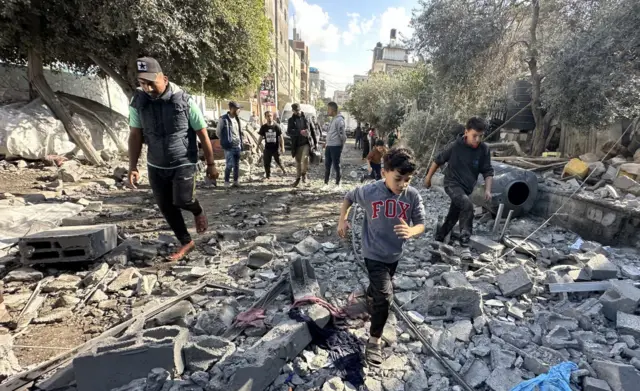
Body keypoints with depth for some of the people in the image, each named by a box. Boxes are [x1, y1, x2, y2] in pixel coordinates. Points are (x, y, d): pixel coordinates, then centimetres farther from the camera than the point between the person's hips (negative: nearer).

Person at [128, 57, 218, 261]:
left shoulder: (184, 100, -14)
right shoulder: (138, 101, -5)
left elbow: (203, 134, -7)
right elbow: (135, 135, 0)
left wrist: (211, 164, -4)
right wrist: (132, 168, -5)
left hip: (184, 163, -4)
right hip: (156, 166, 4)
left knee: (182, 200, -17)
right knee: (166, 207, 6)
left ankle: (198, 211, 20)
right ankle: (186, 242, 24)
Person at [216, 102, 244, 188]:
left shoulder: (237, 119, 12)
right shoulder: (223, 119, -9)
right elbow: (218, 132, -3)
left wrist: (241, 140, 11)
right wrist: (225, 141, 2)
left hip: (238, 146, 7)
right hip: (229, 146, -6)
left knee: (237, 165, 9)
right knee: (229, 165, -8)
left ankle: (236, 181, 18)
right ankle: (226, 182, 5)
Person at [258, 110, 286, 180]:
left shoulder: (276, 126, -5)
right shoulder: (263, 127, -1)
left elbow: (281, 137, -3)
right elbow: (261, 138, 7)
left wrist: (282, 147, -7)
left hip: (276, 148, -2)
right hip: (267, 148, 2)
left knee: (278, 161, 7)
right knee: (266, 163, 3)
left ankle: (283, 170, 34)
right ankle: (267, 176, 16)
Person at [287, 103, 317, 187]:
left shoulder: (306, 118, 6)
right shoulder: (291, 120, 4)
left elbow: (312, 130, 11)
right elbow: (289, 131, -12)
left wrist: (315, 142, 7)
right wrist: (300, 132, -27)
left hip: (307, 143, -1)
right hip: (297, 145, 1)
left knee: (305, 158, -22)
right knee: (298, 162, 8)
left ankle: (304, 173, 4)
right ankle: (298, 178, 24)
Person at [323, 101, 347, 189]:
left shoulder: (339, 120, -13)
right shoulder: (333, 119, 16)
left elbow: (342, 134, -17)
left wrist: (342, 145, -8)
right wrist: (327, 144, 17)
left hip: (336, 146, -9)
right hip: (329, 146, 9)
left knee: (336, 165, 0)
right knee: (327, 165, 11)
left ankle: (337, 184, 11)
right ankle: (326, 183, 19)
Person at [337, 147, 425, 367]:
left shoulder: (413, 196, -16)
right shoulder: (369, 192, -20)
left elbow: (421, 225, -13)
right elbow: (349, 197, 0)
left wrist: (411, 231, -35)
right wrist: (342, 219, -6)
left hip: (395, 254, 4)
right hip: (374, 254, -4)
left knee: (379, 286, 29)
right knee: (385, 296, -12)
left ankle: (370, 298, 65)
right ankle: (375, 340, 9)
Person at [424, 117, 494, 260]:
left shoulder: (484, 149, -10)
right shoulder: (455, 146, -17)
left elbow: (488, 171, -2)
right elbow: (438, 161, -3)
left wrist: (487, 190, -15)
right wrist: (428, 177, 5)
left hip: (467, 187, 5)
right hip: (452, 183, -5)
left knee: (453, 216, 15)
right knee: (467, 205, -30)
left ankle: (438, 239, 38)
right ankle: (464, 245, -24)